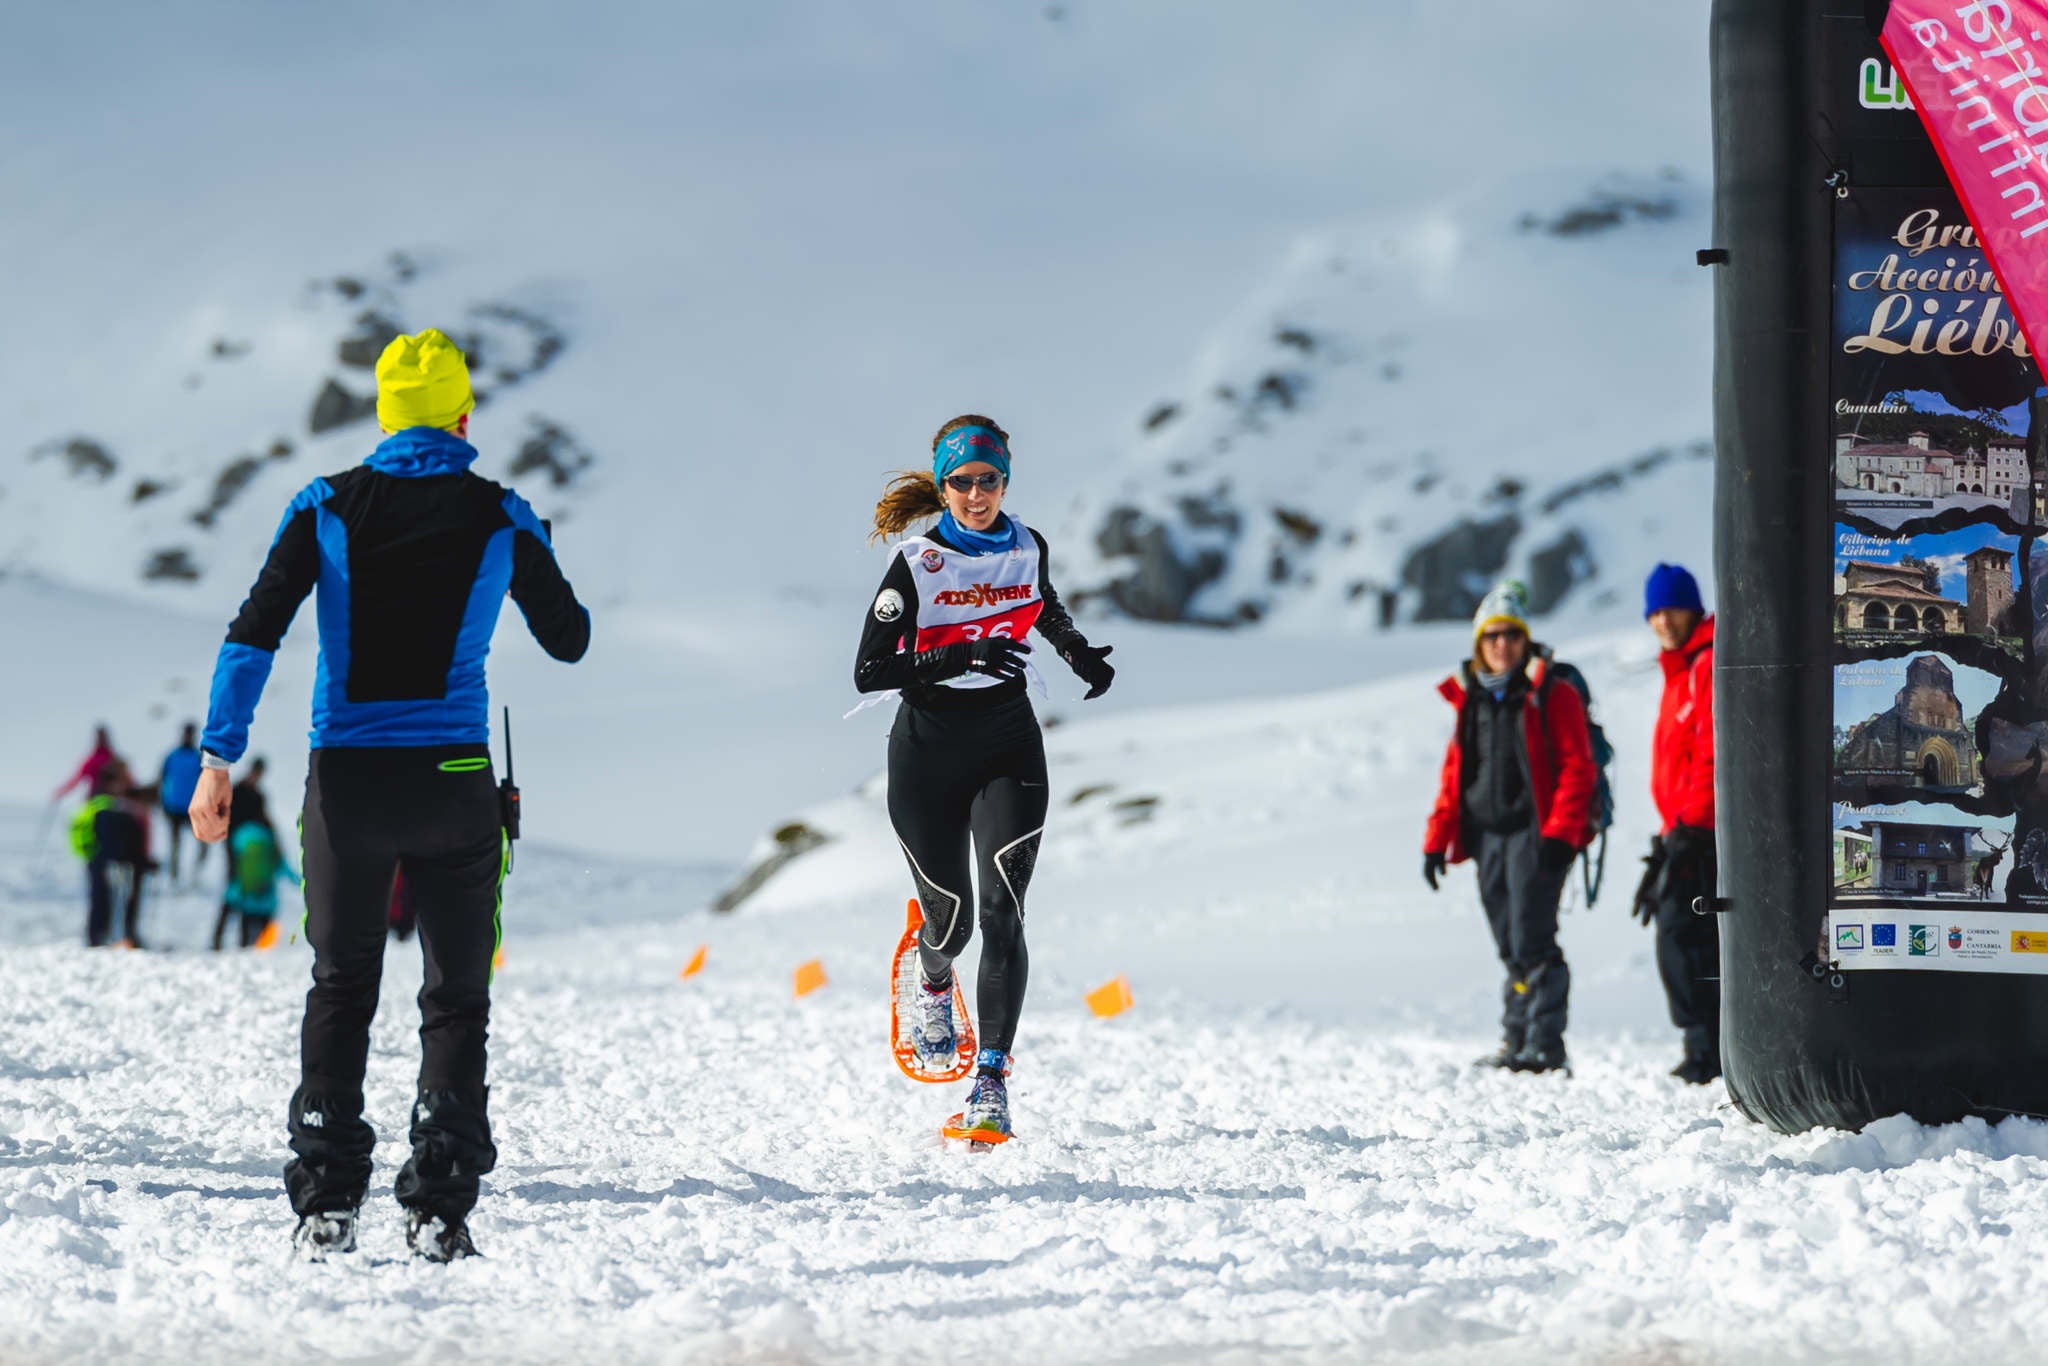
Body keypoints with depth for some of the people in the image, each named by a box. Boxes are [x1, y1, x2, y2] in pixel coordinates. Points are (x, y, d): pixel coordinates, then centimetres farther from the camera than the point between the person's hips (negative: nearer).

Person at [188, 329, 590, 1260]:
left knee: (340, 989, 13)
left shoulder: (327, 508, 0)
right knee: (456, 998, 8)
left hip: (346, 780, 1)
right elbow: (570, 642, 12)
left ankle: (326, 1201, 3)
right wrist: (536, 567, 31)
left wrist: (218, 755, -9)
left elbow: (255, 632, -8)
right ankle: (439, 1208, -3)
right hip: (454, 781, -1)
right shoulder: (501, 520, 0)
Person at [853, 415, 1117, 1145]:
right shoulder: (917, 563, -13)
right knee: (951, 919, 6)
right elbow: (868, 673, -18)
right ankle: (934, 985, 46)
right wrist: (964, 655, -28)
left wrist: (1077, 650, 6)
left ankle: (992, 1084, -18)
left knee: (1003, 909, -14)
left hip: (1009, 744, 2)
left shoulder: (1027, 548, 0)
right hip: (928, 748, -2)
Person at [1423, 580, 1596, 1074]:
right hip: (1486, 834, 6)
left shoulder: (1552, 695, -2)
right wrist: (1436, 841, 12)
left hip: (1535, 833, -6)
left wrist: (1560, 834, -16)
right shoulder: (1470, 700, 15)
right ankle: (1516, 1039, 13)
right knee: (1510, 946, 8)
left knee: (1531, 941, -14)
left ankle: (1544, 1045, -14)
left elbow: (1576, 769, -6)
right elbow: (1454, 774, 19)